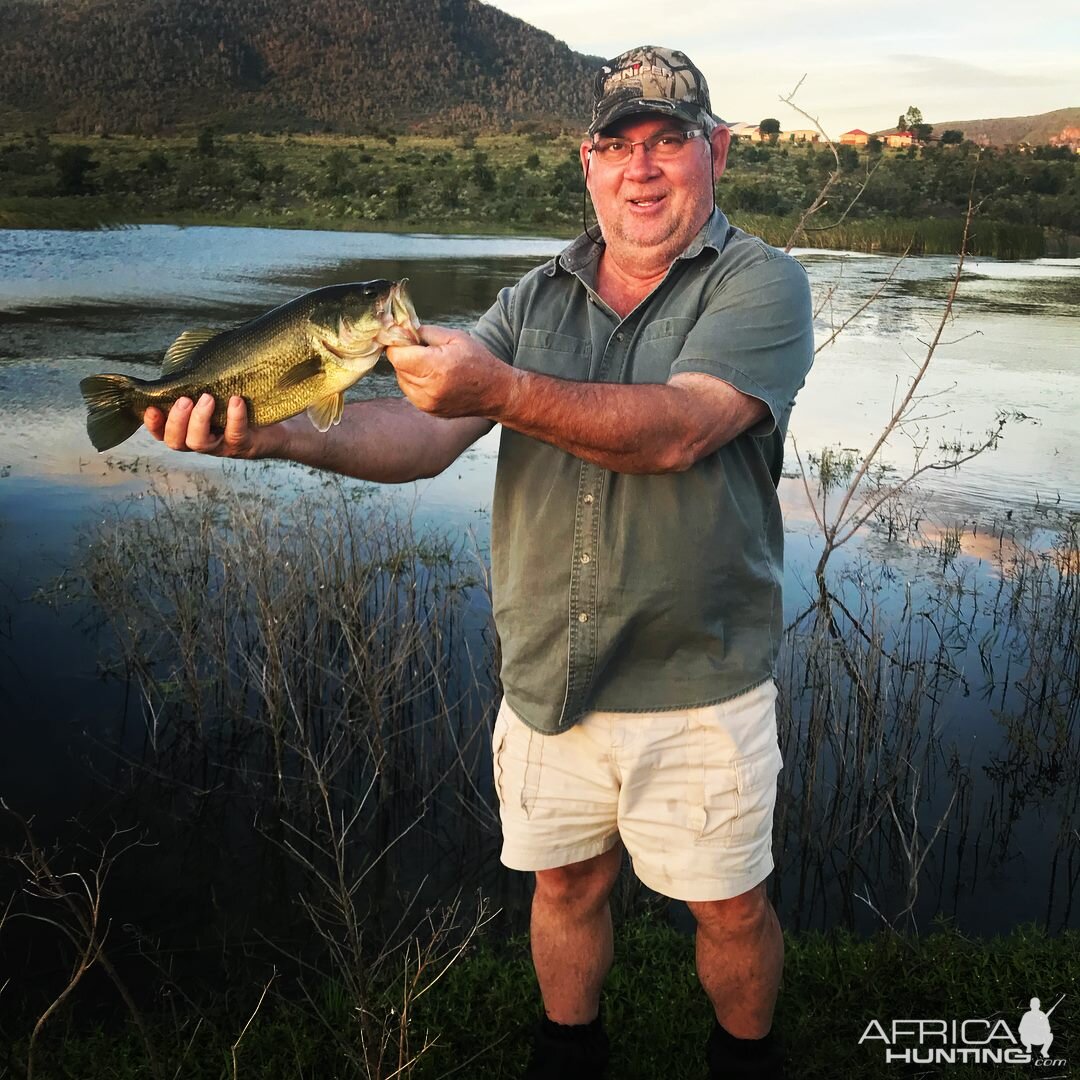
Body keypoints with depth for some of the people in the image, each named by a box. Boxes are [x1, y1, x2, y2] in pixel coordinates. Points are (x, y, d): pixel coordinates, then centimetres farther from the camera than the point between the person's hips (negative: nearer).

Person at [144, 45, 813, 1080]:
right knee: (564, 884, 19)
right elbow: (424, 432, -6)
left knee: (730, 909, 12)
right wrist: (288, 434, -24)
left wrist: (499, 390, -35)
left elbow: (677, 430, -25)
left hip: (696, 687, -3)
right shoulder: (536, 298, 7)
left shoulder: (761, 285, -7)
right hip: (545, 677, 4)